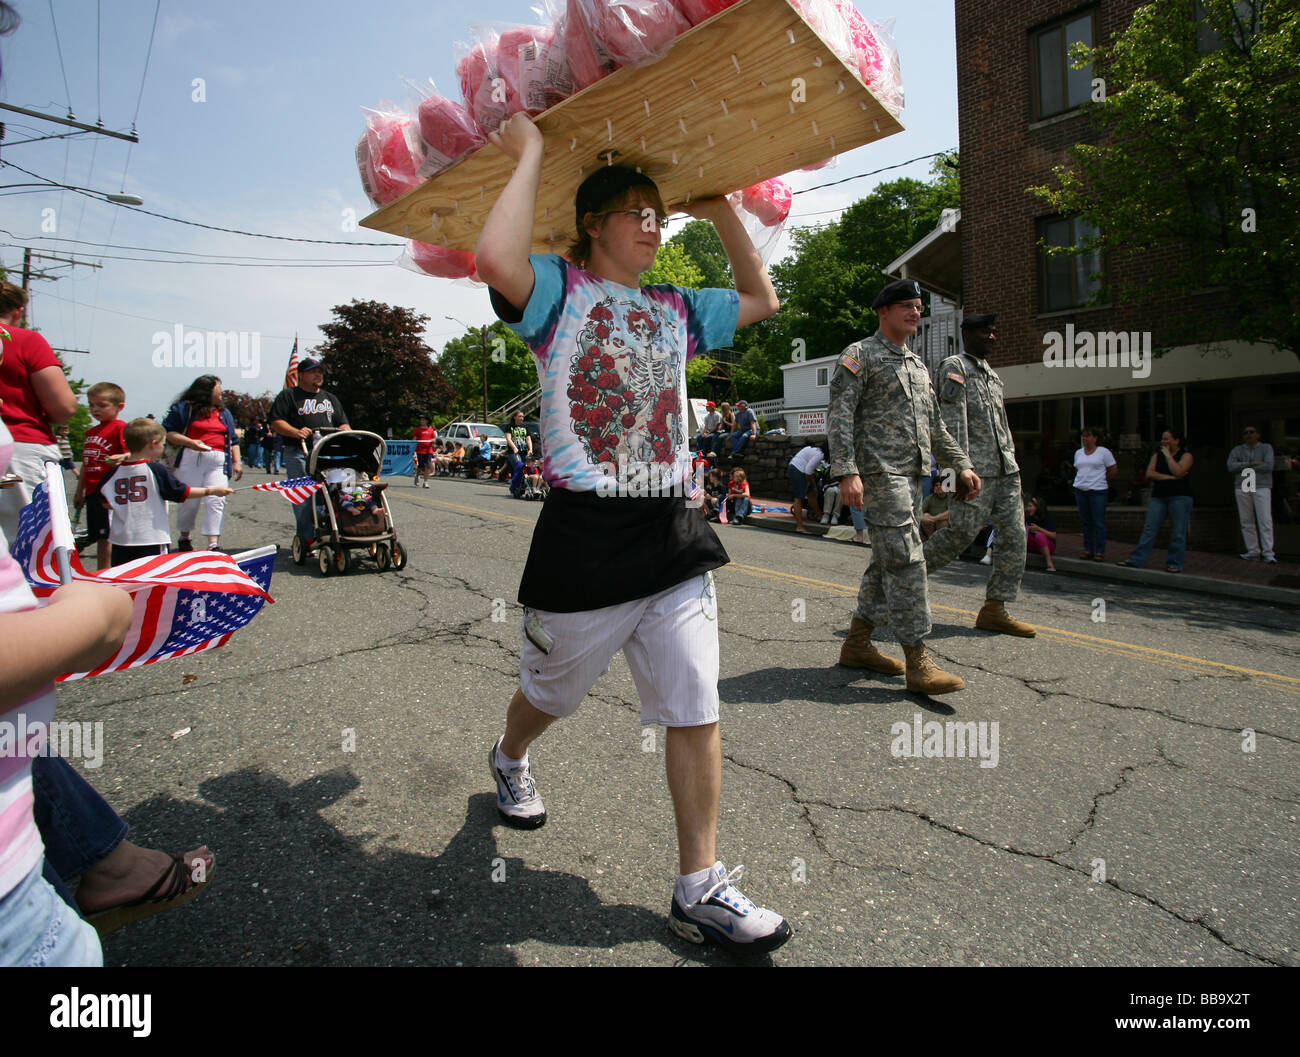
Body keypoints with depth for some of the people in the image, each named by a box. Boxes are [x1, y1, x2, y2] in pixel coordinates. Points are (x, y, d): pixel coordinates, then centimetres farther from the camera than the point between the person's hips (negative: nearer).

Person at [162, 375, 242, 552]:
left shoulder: (224, 413, 20)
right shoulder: (184, 408, 5)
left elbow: (233, 440, 22)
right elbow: (168, 432, 0)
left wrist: (237, 461, 12)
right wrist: (189, 442, -13)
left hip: (218, 462, 3)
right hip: (191, 460, -3)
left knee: (216, 501, -10)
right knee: (189, 501, 3)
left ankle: (213, 544, -14)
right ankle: (184, 538, 24)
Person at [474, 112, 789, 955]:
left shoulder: (676, 310, 16)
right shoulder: (561, 289, -2)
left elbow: (762, 299, 27)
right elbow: (498, 261, -24)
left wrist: (722, 213, 23)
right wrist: (530, 157, -10)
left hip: (673, 536, 5)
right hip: (583, 537, -5)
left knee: (697, 712, 1)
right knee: (552, 692, 18)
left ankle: (699, 888, 14)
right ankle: (509, 760, 53)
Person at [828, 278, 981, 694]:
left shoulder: (918, 366, 22)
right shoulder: (860, 355, -3)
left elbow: (935, 425, 27)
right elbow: (839, 417, -13)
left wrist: (962, 465, 18)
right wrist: (847, 472, -23)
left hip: (912, 474, 9)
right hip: (880, 472, -9)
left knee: (888, 561, 10)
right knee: (905, 560, -13)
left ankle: (857, 644, 20)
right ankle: (918, 662, -10)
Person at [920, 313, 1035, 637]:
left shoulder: (992, 373, 23)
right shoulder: (954, 367, -2)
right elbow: (953, 420, -13)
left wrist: (1011, 460, 17)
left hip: (1006, 468, 8)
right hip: (976, 469, -8)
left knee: (1014, 535, 2)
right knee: (962, 532, -11)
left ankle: (994, 610, 6)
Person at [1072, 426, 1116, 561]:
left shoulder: (1104, 452, -1)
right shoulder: (1078, 453, 14)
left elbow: (1112, 470, 4)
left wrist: (1101, 480, 10)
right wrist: (1082, 481, 12)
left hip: (1098, 490, -5)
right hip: (1080, 489, 5)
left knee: (1099, 523, -6)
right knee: (1086, 522, 7)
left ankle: (1100, 552, -3)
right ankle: (1088, 550, 13)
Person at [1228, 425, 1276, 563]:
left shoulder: (1266, 448, 6)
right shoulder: (1237, 450, 12)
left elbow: (1268, 466, -9)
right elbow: (1231, 466, -4)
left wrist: (1245, 468, -5)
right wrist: (1251, 464, -11)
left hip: (1261, 487, -3)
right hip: (1242, 488, 3)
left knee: (1265, 520, -10)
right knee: (1247, 522, 3)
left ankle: (1268, 553, -10)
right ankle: (1253, 552, 8)